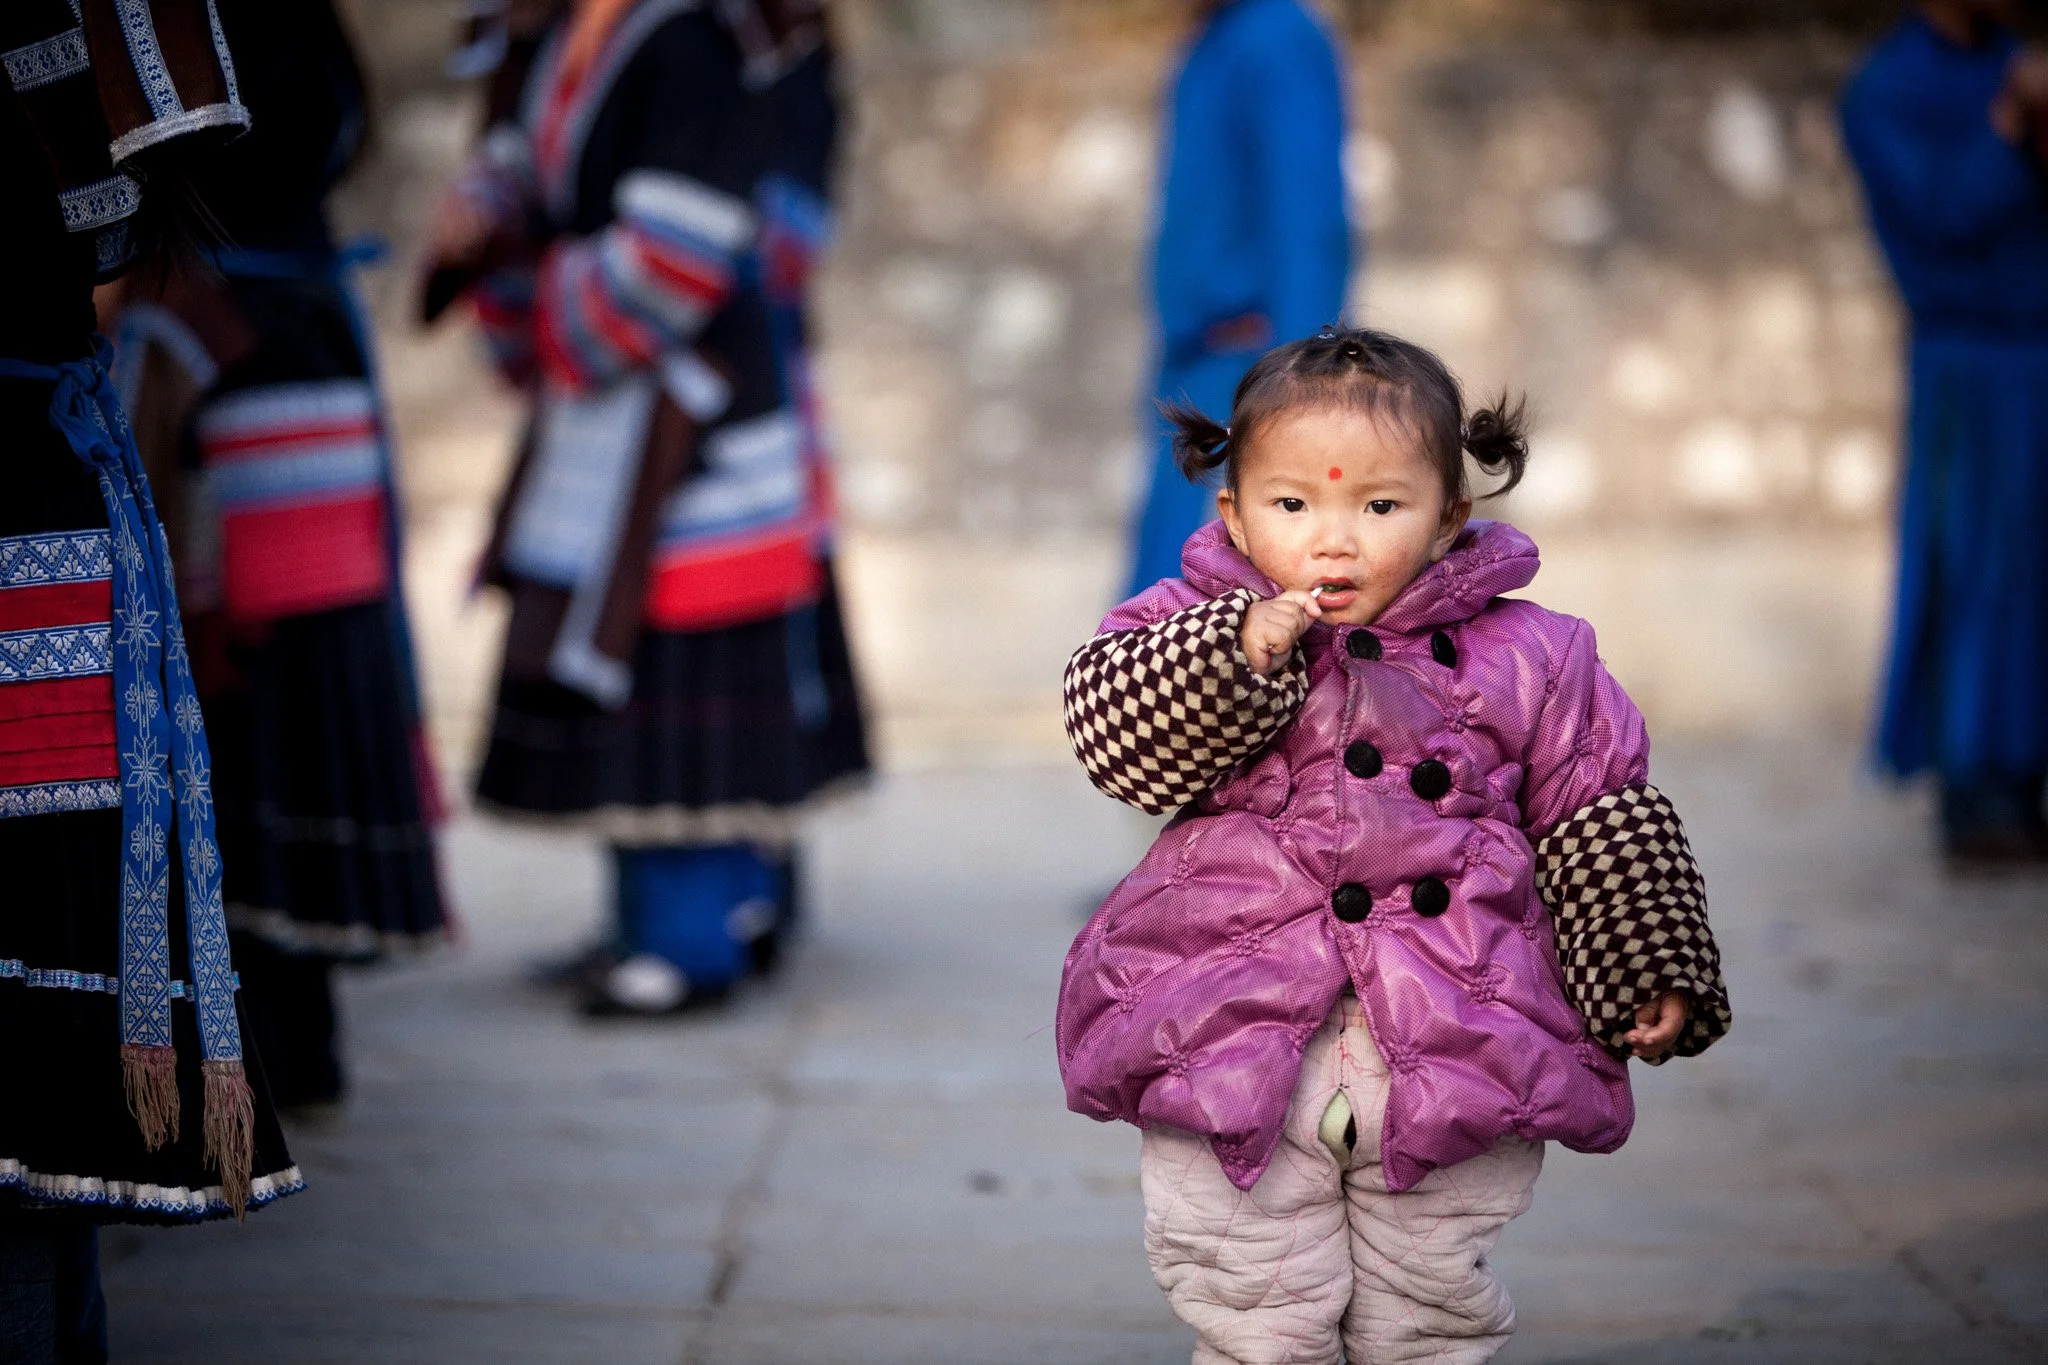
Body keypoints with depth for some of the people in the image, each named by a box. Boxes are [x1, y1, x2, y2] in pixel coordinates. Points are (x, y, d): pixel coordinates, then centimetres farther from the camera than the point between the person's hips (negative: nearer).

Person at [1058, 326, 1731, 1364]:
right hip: (1234, 1047, 0)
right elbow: (1116, 735, -15)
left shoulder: (1527, 659, 3)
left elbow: (1601, 828, 7)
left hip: (1457, 1063, 0)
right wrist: (1246, 652, -25)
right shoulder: (1194, 626, 2)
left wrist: (1649, 975, 1)